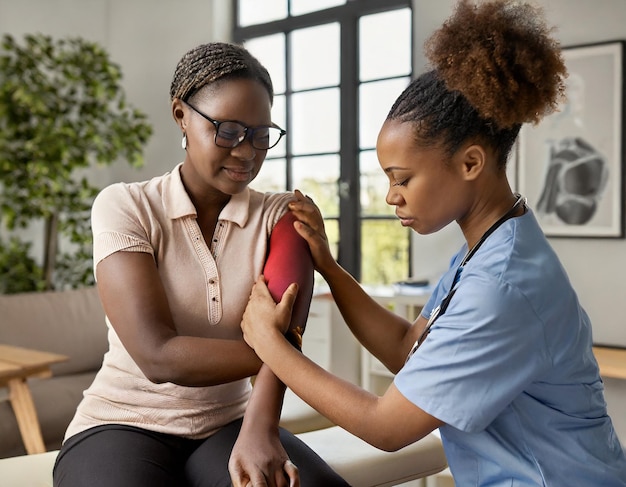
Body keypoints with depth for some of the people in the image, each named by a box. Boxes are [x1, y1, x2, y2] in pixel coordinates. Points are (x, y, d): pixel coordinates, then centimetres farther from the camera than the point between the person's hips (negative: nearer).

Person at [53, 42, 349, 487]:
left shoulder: (281, 216, -1)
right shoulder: (124, 208, -8)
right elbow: (158, 356, -19)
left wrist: (259, 428, -37)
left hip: (228, 426, 2)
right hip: (123, 426, -1)